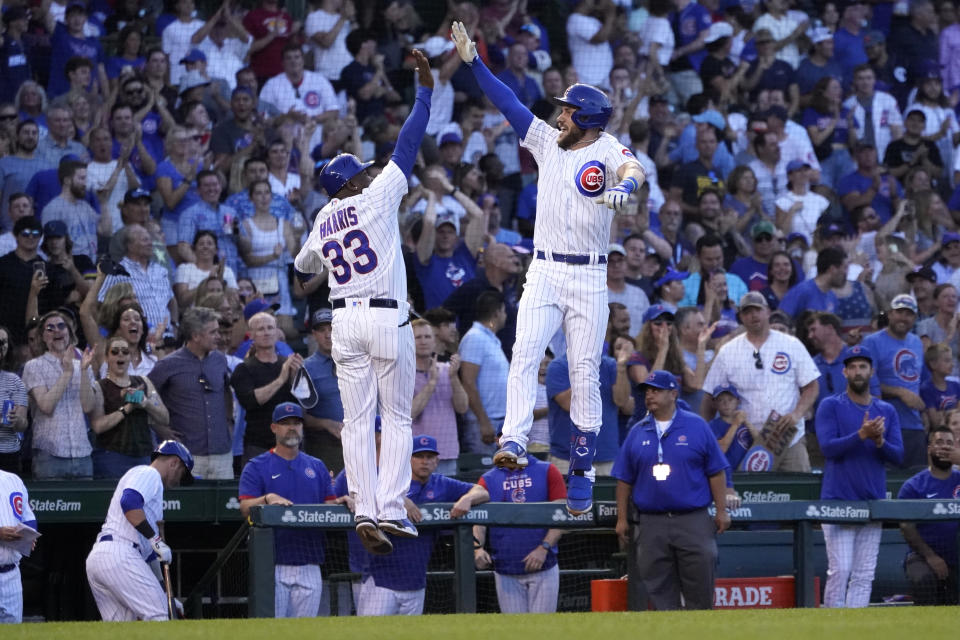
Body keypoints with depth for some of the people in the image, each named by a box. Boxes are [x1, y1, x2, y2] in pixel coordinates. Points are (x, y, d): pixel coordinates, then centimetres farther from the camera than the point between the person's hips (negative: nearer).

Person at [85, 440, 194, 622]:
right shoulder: (149, 474, 4)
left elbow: (148, 552, 32)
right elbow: (129, 502, -20)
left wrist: (164, 597, 29)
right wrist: (155, 539, -19)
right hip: (119, 555, -10)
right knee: (157, 619, -12)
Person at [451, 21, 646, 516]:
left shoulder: (607, 150, -7)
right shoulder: (547, 141, 8)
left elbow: (633, 169, -29)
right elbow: (508, 103, 8)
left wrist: (625, 186, -53)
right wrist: (473, 62, 0)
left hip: (589, 279, -4)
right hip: (544, 272, 4)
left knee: (585, 372, 1)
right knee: (524, 355, -17)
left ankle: (582, 469, 9)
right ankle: (514, 441, -29)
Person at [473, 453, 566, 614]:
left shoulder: (547, 472, 6)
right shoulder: (488, 479, 9)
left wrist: (544, 548, -16)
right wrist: (477, 548, -22)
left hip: (543, 568, -1)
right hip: (505, 570, 1)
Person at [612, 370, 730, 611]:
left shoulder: (696, 426, 4)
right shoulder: (637, 433, 11)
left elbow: (716, 472, 3)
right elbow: (624, 480, 13)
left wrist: (721, 511, -3)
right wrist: (622, 519, 7)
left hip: (693, 521, -3)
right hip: (652, 525, 3)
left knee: (699, 592, -4)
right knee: (659, 592, 3)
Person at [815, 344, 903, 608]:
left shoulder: (887, 411, 12)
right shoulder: (831, 406, 1)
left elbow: (897, 456, 5)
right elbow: (828, 447, -11)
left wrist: (879, 440, -15)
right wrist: (862, 435, -22)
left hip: (873, 503, 4)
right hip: (838, 502, -4)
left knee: (864, 575, 3)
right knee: (840, 570, -12)